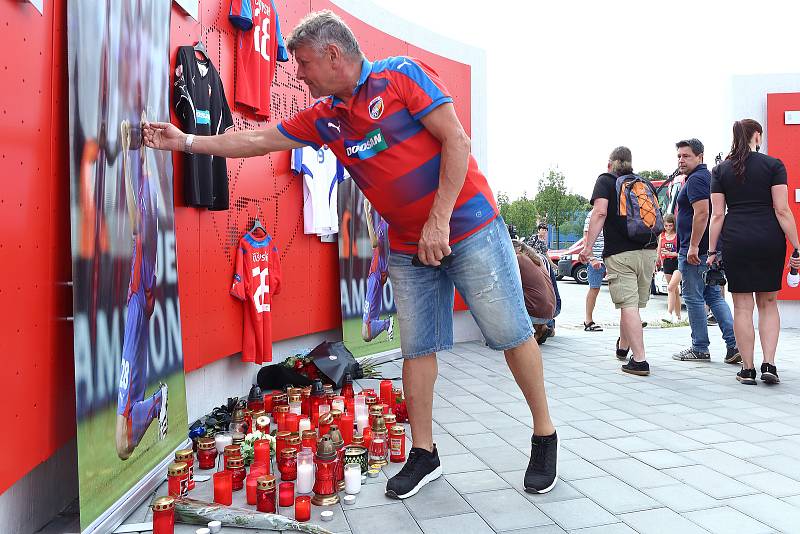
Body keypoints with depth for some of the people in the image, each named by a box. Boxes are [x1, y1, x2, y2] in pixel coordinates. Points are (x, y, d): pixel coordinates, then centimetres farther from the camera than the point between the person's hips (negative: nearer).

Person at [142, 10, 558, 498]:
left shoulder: (402, 74, -9)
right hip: (408, 247, 6)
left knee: (511, 332, 0)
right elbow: (257, 140, 14)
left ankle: (545, 437, 19)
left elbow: (457, 140, -15)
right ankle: (424, 453, 20)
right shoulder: (324, 117, 8)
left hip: (469, 224, -5)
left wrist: (439, 219, -20)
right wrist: (187, 141, 13)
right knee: (416, 347, 6)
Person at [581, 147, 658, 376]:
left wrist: (588, 246, -13)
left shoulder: (605, 180, 4)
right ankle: (623, 346, 37)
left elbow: (600, 212, -12)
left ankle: (639, 360, -12)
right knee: (633, 303, 17)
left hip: (620, 253, -5)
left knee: (628, 305, -7)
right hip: (648, 251, 6)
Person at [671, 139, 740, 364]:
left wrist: (693, 247, -24)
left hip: (694, 250, -10)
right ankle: (734, 344, 8)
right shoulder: (707, 177, 19)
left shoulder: (695, 179, -12)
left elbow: (701, 213, -23)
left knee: (693, 298, -1)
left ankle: (700, 349, 6)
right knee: (714, 297, 13)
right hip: (710, 250, 10)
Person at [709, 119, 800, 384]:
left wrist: (712, 250, 5)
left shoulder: (721, 169, 5)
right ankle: (769, 365, 7)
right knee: (768, 303, 13)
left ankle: (747, 369, 10)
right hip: (769, 239, 0)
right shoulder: (773, 165, 1)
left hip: (735, 240, 0)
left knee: (742, 306, 5)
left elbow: (717, 214, 2)